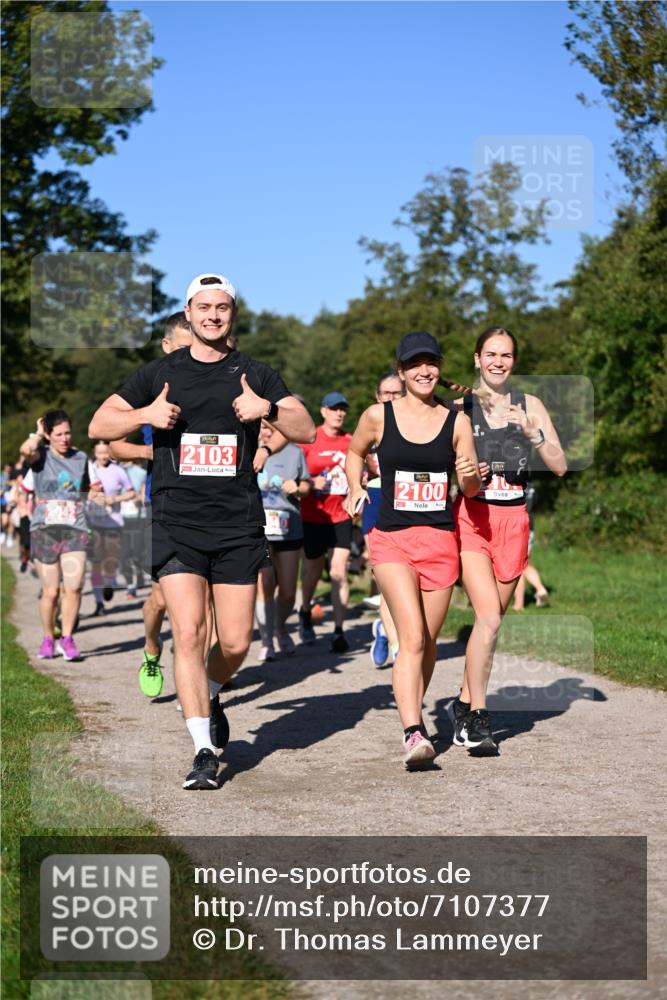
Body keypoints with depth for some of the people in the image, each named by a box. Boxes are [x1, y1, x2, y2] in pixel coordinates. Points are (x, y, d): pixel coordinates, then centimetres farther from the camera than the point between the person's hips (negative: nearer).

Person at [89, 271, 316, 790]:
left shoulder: (255, 375, 9)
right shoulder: (160, 373, 9)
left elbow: (307, 430, 2)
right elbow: (99, 425, 9)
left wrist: (268, 409, -17)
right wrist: (146, 415, -10)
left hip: (239, 527, 1)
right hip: (177, 526, -1)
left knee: (235, 642, 0)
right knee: (189, 631, -13)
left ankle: (210, 696, 34)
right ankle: (204, 751, -7)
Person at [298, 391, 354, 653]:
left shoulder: (350, 441, 6)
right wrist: (310, 483, -17)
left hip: (341, 516, 2)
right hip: (313, 516, -2)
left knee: (339, 573, -8)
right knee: (313, 570, 12)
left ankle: (338, 631, -6)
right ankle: (305, 613, 41)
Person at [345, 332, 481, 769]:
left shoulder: (457, 421, 4)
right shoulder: (378, 416, 1)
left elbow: (472, 490, 9)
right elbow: (355, 453, 22)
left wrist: (471, 474, -13)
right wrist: (356, 488, 5)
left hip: (441, 541, 2)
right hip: (392, 539, -2)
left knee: (427, 641, 9)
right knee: (412, 636, -19)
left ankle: (413, 715, 30)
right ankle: (413, 732, -24)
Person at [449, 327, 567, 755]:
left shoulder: (530, 406, 8)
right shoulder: (459, 407, 3)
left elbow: (560, 466, 3)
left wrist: (531, 431, -11)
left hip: (514, 519, 3)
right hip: (472, 517, -3)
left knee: (492, 619, 9)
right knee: (489, 616, -17)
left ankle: (464, 703, 27)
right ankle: (478, 718, -10)